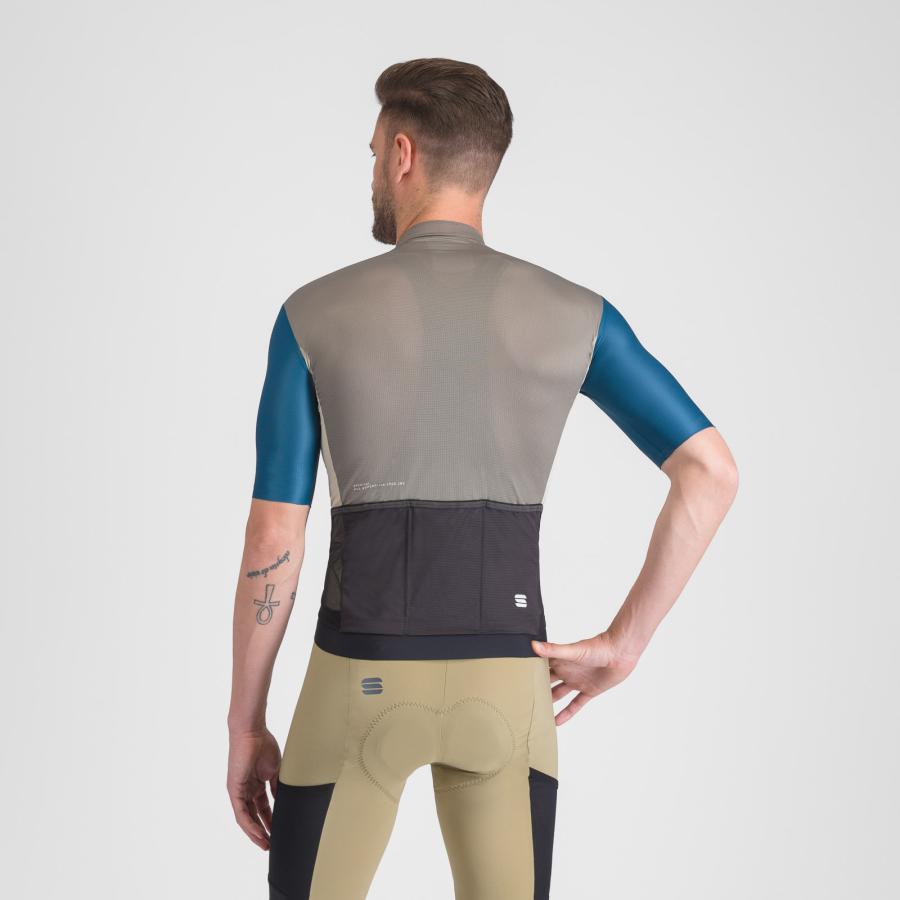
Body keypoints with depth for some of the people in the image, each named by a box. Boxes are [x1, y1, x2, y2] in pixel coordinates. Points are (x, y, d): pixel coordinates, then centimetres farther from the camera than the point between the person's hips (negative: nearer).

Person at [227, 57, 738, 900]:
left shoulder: (313, 315, -5)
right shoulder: (574, 314, 0)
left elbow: (272, 538, -6)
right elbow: (712, 472, -7)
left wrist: (244, 725, 4)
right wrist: (622, 644, 1)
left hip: (362, 682, -1)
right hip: (501, 687, 2)